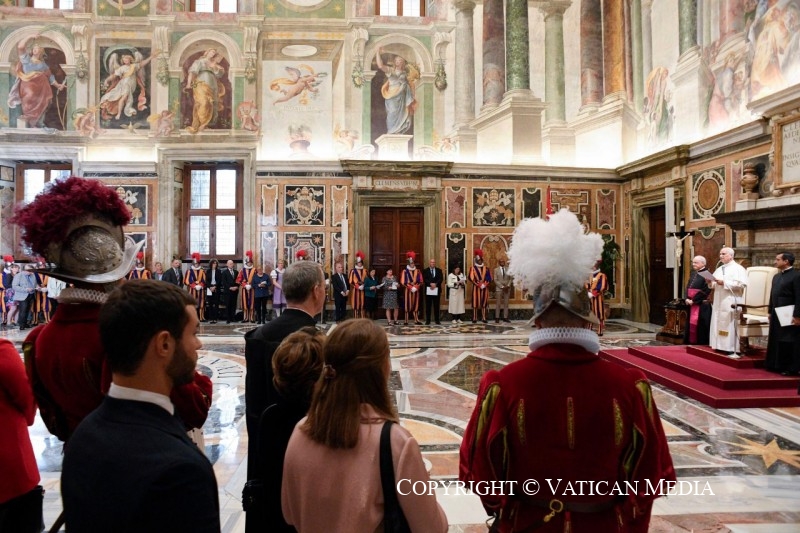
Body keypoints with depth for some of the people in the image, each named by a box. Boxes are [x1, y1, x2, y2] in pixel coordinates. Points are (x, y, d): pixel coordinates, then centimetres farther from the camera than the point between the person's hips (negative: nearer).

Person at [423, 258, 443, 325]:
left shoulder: (439, 270, 11)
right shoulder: (425, 271, 6)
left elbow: (441, 279, -1)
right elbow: (424, 279, -6)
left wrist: (435, 284, -17)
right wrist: (430, 284, -21)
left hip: (437, 290, 1)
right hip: (428, 290, -1)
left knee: (436, 306, 4)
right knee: (428, 306, 0)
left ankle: (437, 320, 8)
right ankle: (428, 320, 4)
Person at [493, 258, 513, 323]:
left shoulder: (508, 270, 8)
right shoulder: (496, 270, 3)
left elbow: (511, 278, 6)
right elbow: (495, 280, -3)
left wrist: (508, 286, -10)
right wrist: (502, 286, -12)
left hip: (507, 288, 2)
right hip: (499, 288, -2)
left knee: (506, 303, 3)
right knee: (498, 304, -3)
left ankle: (505, 317, 6)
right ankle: (497, 318, -1)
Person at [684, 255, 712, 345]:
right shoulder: (693, 274, 14)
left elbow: (705, 291, -18)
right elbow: (688, 287, 14)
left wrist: (693, 300, -16)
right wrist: (687, 299, -2)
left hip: (701, 305, -8)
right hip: (691, 304, 8)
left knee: (699, 325, -5)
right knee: (691, 324, 10)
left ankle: (700, 344, 2)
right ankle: (690, 342, 17)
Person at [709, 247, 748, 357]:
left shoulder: (738, 268, -4)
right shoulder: (719, 269, 18)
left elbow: (741, 284, -16)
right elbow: (714, 284, 20)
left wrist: (724, 283, -19)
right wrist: (710, 282, -2)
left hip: (731, 303, -7)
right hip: (719, 303, 8)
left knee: (731, 326, -8)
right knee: (718, 324, 7)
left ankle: (734, 350, -5)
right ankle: (720, 347, 13)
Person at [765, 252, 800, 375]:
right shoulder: (776, 277, 13)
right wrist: (770, 312, 14)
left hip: (789, 315, -8)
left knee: (790, 342, 0)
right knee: (776, 340, 13)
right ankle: (777, 365, 23)